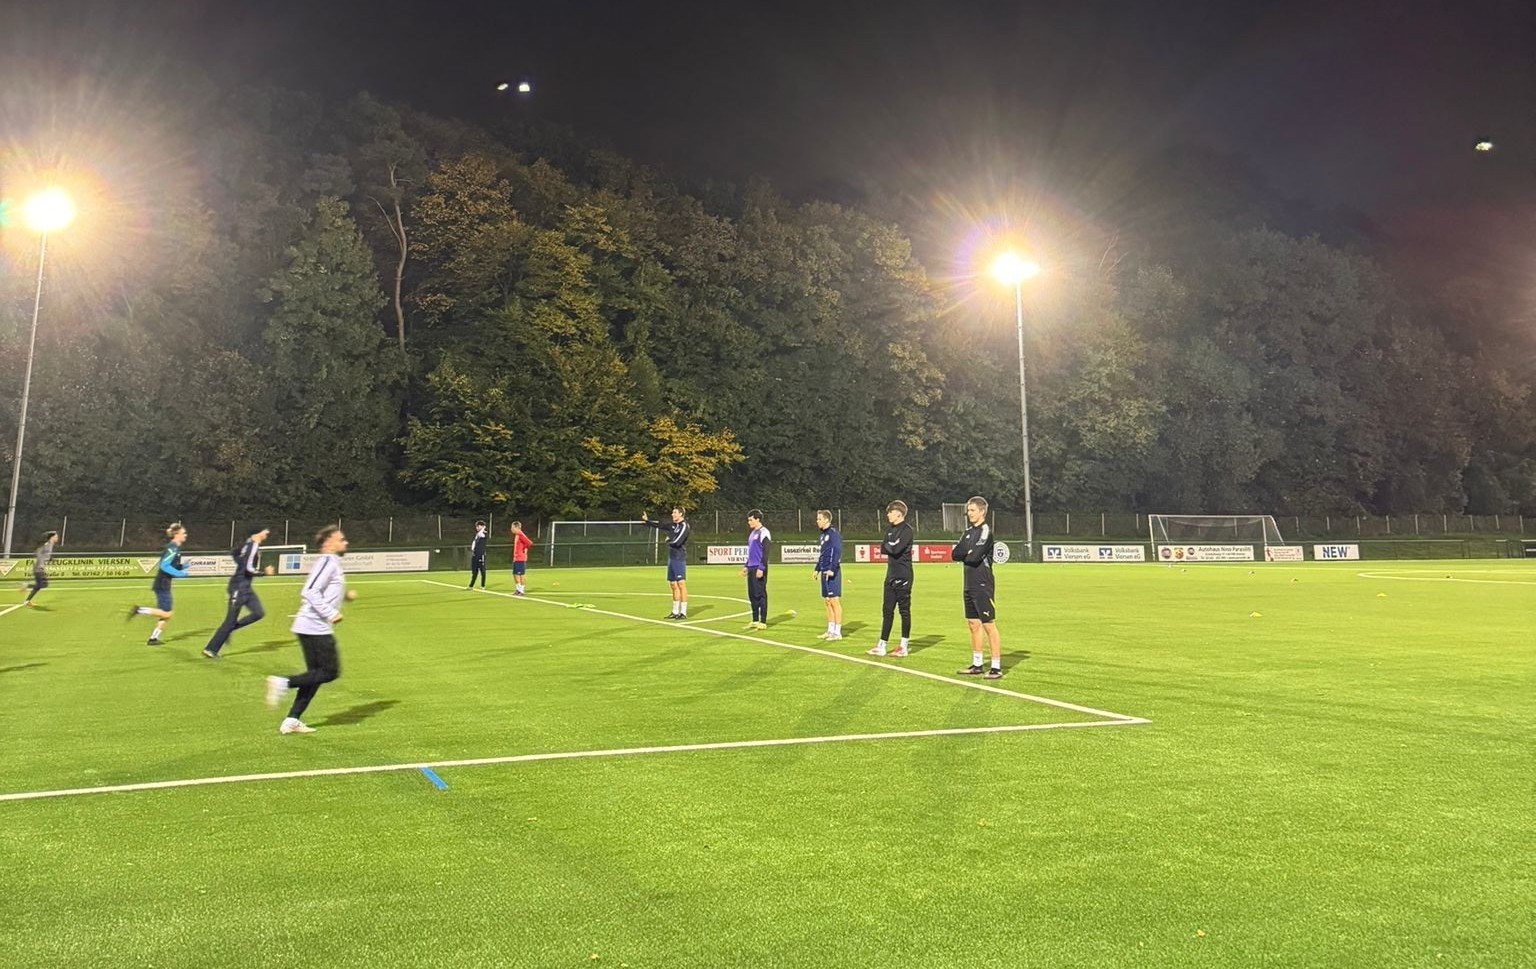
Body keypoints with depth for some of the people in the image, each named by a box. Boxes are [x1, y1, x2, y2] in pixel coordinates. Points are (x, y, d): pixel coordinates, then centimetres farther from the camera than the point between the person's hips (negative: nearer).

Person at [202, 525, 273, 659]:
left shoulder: (249, 544, 9)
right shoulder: (253, 546, -19)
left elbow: (233, 553, 26)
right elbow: (249, 569, -25)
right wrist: (265, 571, -13)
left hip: (246, 587, 9)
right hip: (239, 587, -9)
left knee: (259, 613, 4)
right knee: (230, 621, -2)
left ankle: (229, 630, 12)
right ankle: (210, 649, 7)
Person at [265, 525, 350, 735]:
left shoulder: (331, 562, 18)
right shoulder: (327, 561, -12)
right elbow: (310, 592, -21)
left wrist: (344, 595, 18)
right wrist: (331, 613, -20)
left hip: (313, 628, 10)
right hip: (316, 628, -10)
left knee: (316, 674, 11)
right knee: (330, 672, -6)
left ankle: (292, 720, 12)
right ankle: (283, 683, -8)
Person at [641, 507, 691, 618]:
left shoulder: (684, 526, -10)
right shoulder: (673, 526, 15)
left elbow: (677, 541, -19)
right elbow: (660, 526, 22)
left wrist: (668, 540, -2)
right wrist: (647, 520, 17)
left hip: (679, 559, -9)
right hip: (671, 558, 9)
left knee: (681, 584, -9)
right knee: (673, 585, 10)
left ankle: (683, 612, -9)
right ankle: (675, 612, 15)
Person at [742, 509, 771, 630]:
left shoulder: (763, 533, -9)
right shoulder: (753, 533, 19)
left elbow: (765, 552, -15)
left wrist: (761, 568, -20)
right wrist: (746, 566, 21)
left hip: (759, 569, -9)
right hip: (751, 568, 9)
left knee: (760, 594, -6)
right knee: (752, 594, 10)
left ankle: (763, 622, -1)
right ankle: (755, 620, 17)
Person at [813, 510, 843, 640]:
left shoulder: (834, 534, -11)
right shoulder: (823, 534, 16)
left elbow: (837, 552, -19)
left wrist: (832, 569, -26)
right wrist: (817, 569, 21)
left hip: (832, 572, -9)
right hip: (825, 572, 9)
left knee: (834, 600, -5)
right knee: (827, 601, 12)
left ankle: (837, 632, -1)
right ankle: (830, 630, 19)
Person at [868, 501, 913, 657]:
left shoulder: (906, 530, -11)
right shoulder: (890, 530, 15)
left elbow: (895, 549, -22)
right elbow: (883, 548, 9)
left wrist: (887, 545, -4)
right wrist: (890, 547, -10)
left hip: (902, 577, -8)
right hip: (891, 575, 8)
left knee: (904, 610, 0)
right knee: (887, 610, 9)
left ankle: (904, 646, 8)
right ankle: (882, 646, 12)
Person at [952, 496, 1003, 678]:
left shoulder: (985, 531, -11)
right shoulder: (968, 532, 15)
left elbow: (974, 557, -20)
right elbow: (954, 554, 8)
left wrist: (963, 555, -2)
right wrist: (967, 553, -9)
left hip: (983, 586, -8)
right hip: (969, 586, 8)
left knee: (989, 625, -6)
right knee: (974, 625, 12)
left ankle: (996, 667, -2)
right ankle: (977, 665, 20)